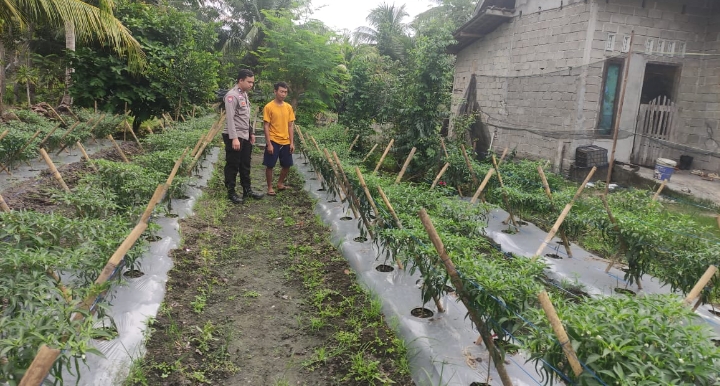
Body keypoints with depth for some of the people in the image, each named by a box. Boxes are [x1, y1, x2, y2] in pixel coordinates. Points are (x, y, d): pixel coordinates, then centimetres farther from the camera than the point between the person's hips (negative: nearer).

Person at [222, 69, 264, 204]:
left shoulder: (244, 94, 13)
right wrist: (234, 138, -26)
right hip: (235, 137, -9)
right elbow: (230, 119, -21)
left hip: (245, 136, 9)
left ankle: (247, 190, 24)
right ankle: (231, 193, 11)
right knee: (233, 166, 1)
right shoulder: (232, 95, -15)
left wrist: (251, 132, 20)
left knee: (245, 165, 15)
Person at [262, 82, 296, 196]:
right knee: (270, 165, 1)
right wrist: (269, 143, -14)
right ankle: (270, 187, 16)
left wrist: (292, 142, 3)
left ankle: (280, 183, 33)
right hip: (273, 141, -5)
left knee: (287, 165, 12)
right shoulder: (269, 107, -9)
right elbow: (266, 126, -9)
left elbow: (291, 126, 8)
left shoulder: (289, 107, 5)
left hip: (286, 142, 5)